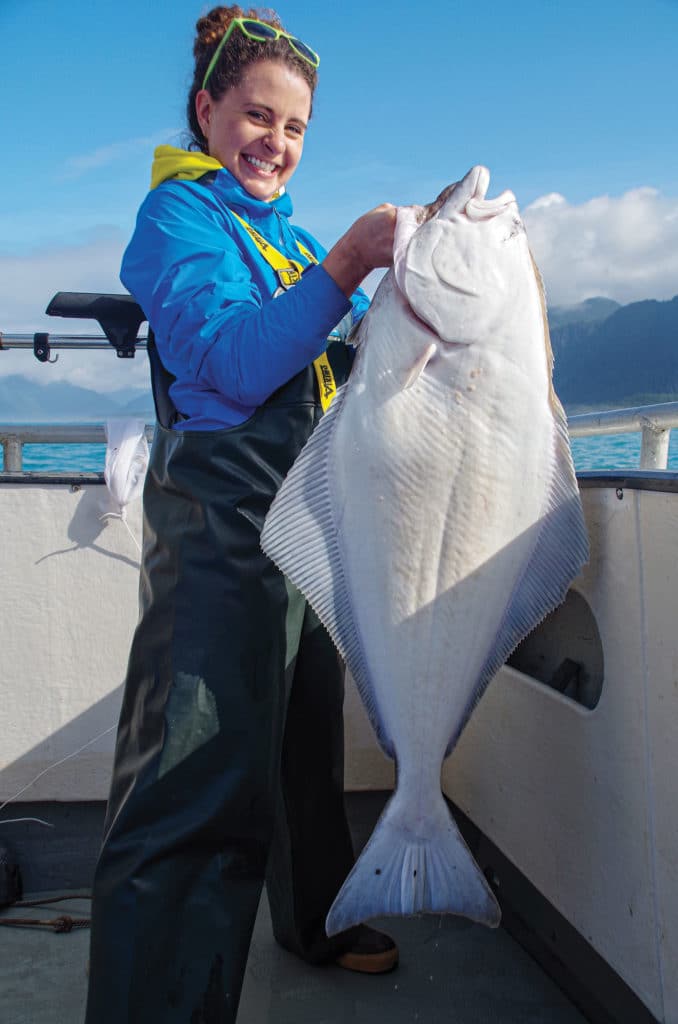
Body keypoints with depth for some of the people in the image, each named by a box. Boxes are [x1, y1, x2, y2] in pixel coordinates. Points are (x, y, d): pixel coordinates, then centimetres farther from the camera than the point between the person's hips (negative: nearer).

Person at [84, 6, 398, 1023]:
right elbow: (235, 363, -18)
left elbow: (355, 354, 22)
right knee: (204, 778, -11)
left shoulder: (286, 234, 22)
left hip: (309, 519, 9)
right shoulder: (179, 212, -3)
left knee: (307, 733, 21)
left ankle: (317, 919, 40)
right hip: (223, 515, -9)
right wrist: (342, 267, -27)